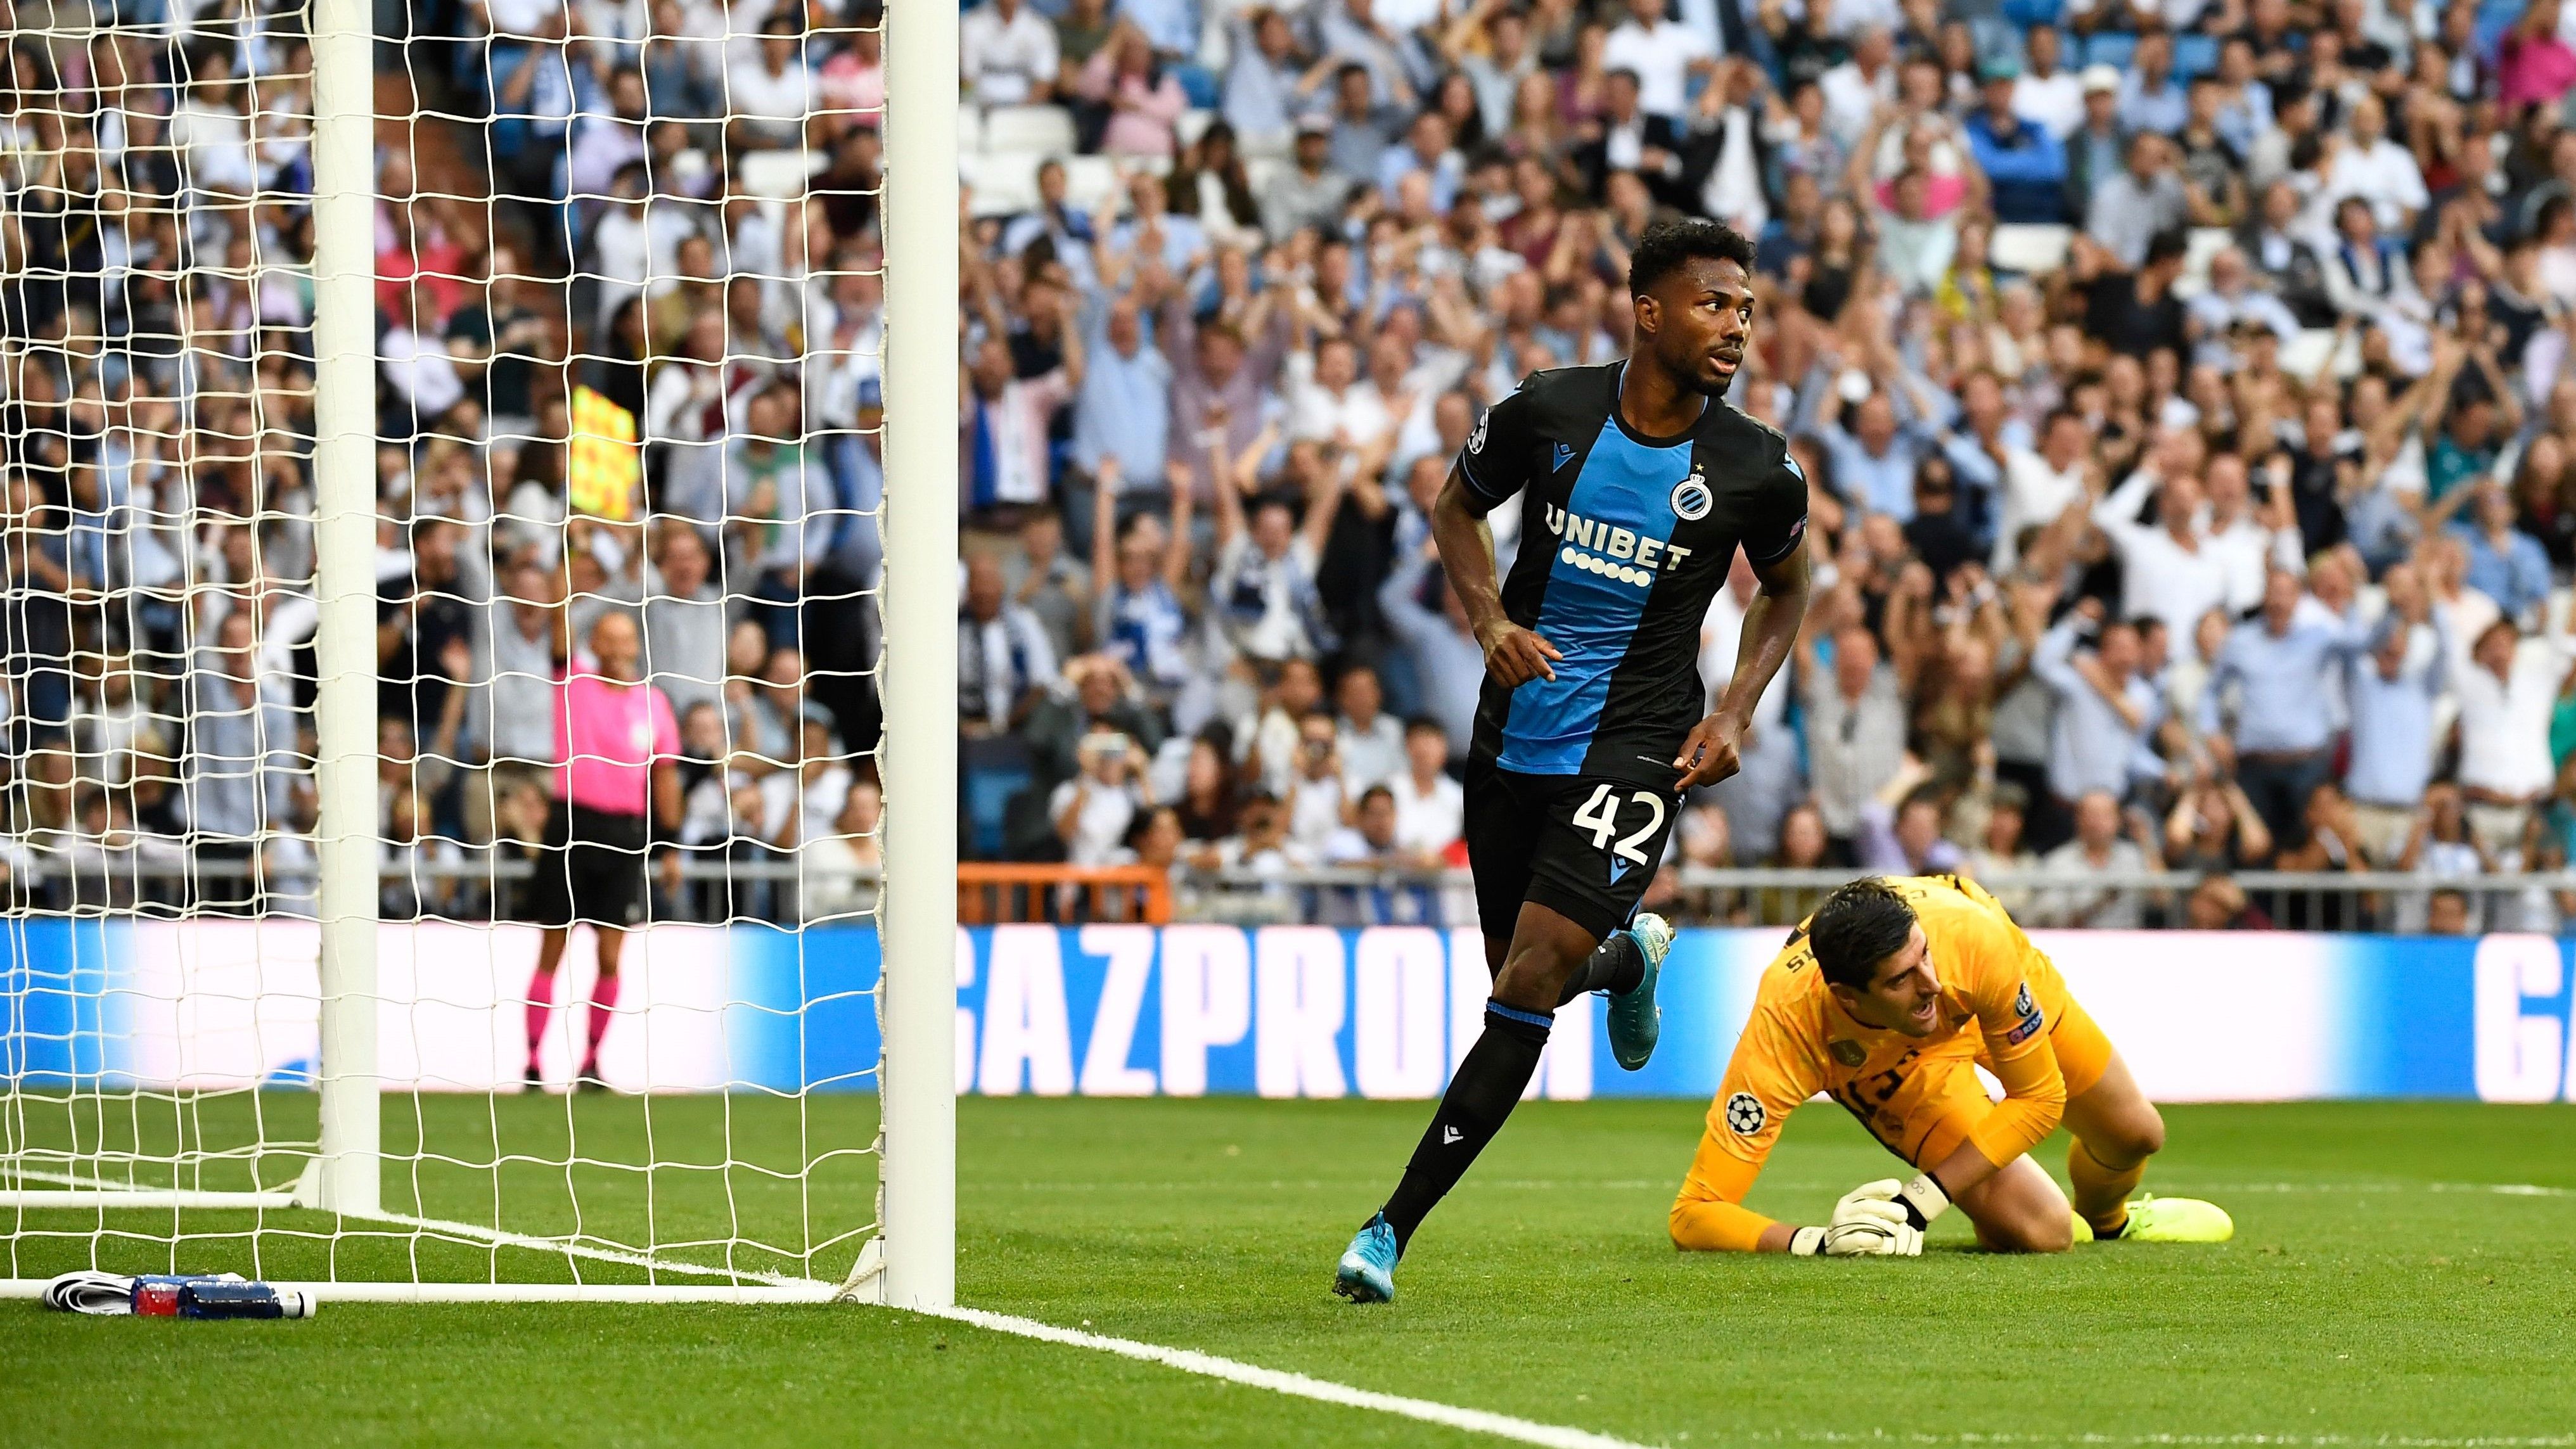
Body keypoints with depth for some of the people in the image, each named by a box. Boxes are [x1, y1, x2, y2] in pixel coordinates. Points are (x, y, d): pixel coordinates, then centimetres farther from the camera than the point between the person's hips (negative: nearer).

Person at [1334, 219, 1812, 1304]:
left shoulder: (1759, 471, -7)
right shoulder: (1546, 414, -6)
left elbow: (1786, 589, 13)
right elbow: (1457, 507, 12)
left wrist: (1735, 712, -1)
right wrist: (1491, 620, -5)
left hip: (1635, 751, -3)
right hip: (1514, 735, 3)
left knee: (1529, 983, -16)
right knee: (1518, 972, 14)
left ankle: (1394, 1229, -14)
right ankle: (1628, 957, 52)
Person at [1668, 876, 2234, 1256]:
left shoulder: (1973, 936, -43)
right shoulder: (1785, 1030, -46)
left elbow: (2039, 1097, -27)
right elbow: (1694, 1215, -42)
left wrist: (1917, 1203, -35)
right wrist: (1820, 1241, -56)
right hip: (1889, 1067, -2)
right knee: (2039, 1234, -16)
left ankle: (2108, 1218, 54)